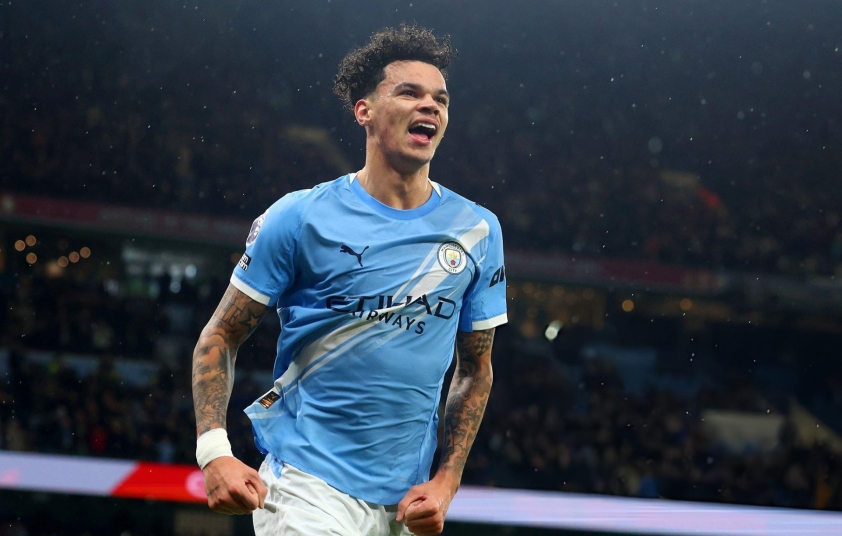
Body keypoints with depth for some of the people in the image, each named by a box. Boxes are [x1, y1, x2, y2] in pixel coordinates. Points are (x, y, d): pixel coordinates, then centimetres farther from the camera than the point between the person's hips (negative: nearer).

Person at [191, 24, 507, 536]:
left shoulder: (479, 230, 5)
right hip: (308, 488, -4)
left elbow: (475, 368, 12)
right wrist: (215, 451, -14)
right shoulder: (299, 217, -5)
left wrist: (447, 483, 1)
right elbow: (220, 338, 0)